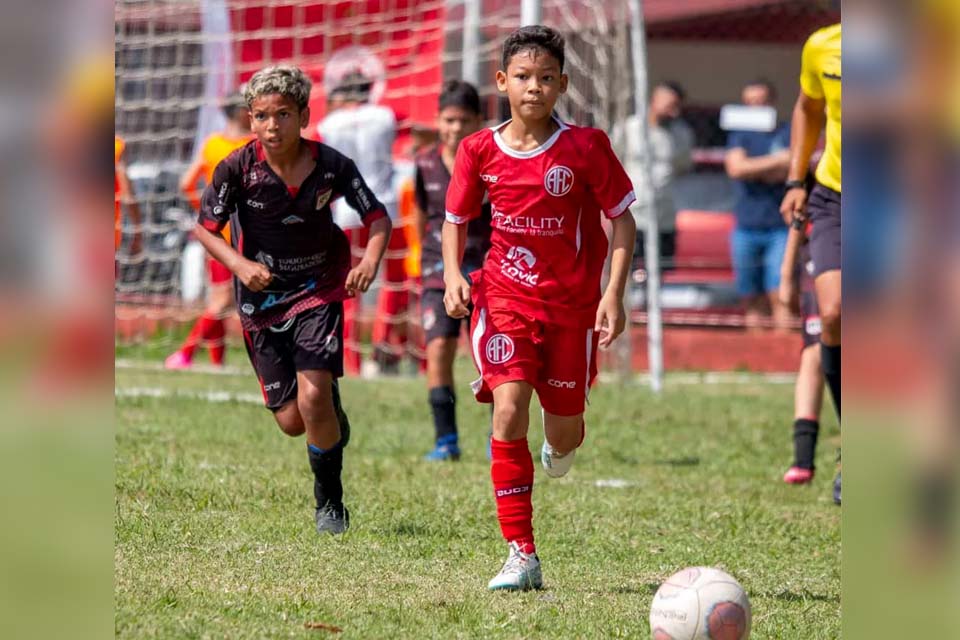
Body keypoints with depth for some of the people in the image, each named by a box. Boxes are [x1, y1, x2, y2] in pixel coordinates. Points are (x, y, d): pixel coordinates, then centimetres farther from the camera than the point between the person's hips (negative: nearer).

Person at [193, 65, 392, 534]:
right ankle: (333, 418, 39)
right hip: (262, 299, 1)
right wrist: (240, 264, -24)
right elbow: (205, 229, -6)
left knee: (313, 395, -20)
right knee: (291, 420, 0)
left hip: (319, 289, -1)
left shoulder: (331, 165, -13)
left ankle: (329, 499, 3)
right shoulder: (238, 168, -14)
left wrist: (371, 258, -23)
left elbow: (377, 216, -3)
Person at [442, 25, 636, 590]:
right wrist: (453, 273, -8)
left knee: (563, 432, 7)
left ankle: (563, 446, 51)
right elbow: (457, 219, 10)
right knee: (510, 411, -18)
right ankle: (522, 557, -16)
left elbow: (622, 219, -2)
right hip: (504, 294, 0)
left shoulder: (585, 147, -10)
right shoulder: (480, 150, -4)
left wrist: (615, 292, -11)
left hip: (572, 301, 0)